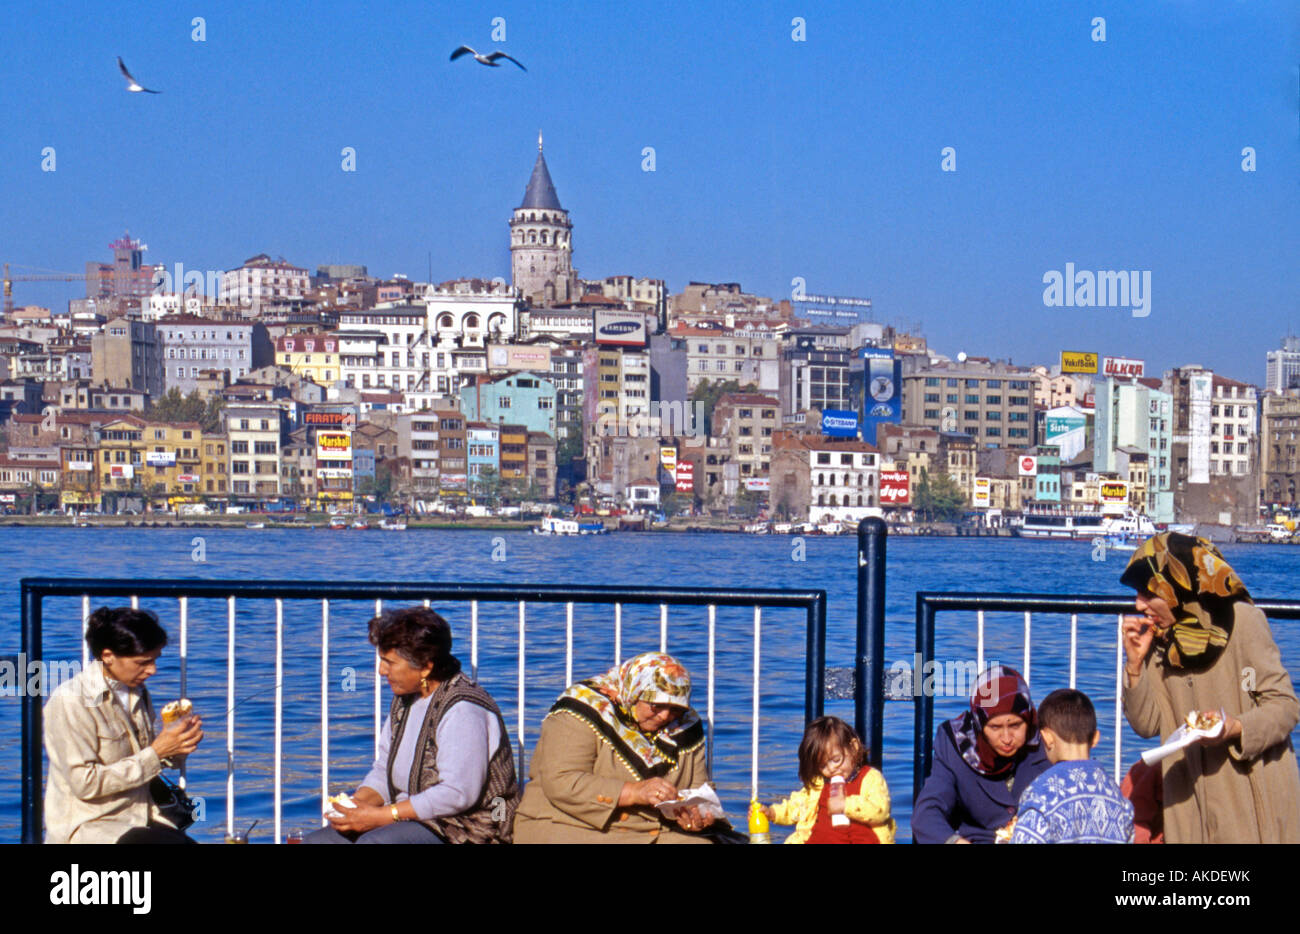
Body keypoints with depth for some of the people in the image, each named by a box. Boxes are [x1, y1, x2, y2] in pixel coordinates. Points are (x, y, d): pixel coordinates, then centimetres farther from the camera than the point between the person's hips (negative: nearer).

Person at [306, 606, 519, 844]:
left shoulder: (462, 710, -18)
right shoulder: (405, 700, 13)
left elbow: (458, 794, -24)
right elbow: (383, 770, 17)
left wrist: (382, 815, -22)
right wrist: (356, 803, -5)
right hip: (410, 819, 10)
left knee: (373, 843, -33)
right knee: (315, 842, -5)